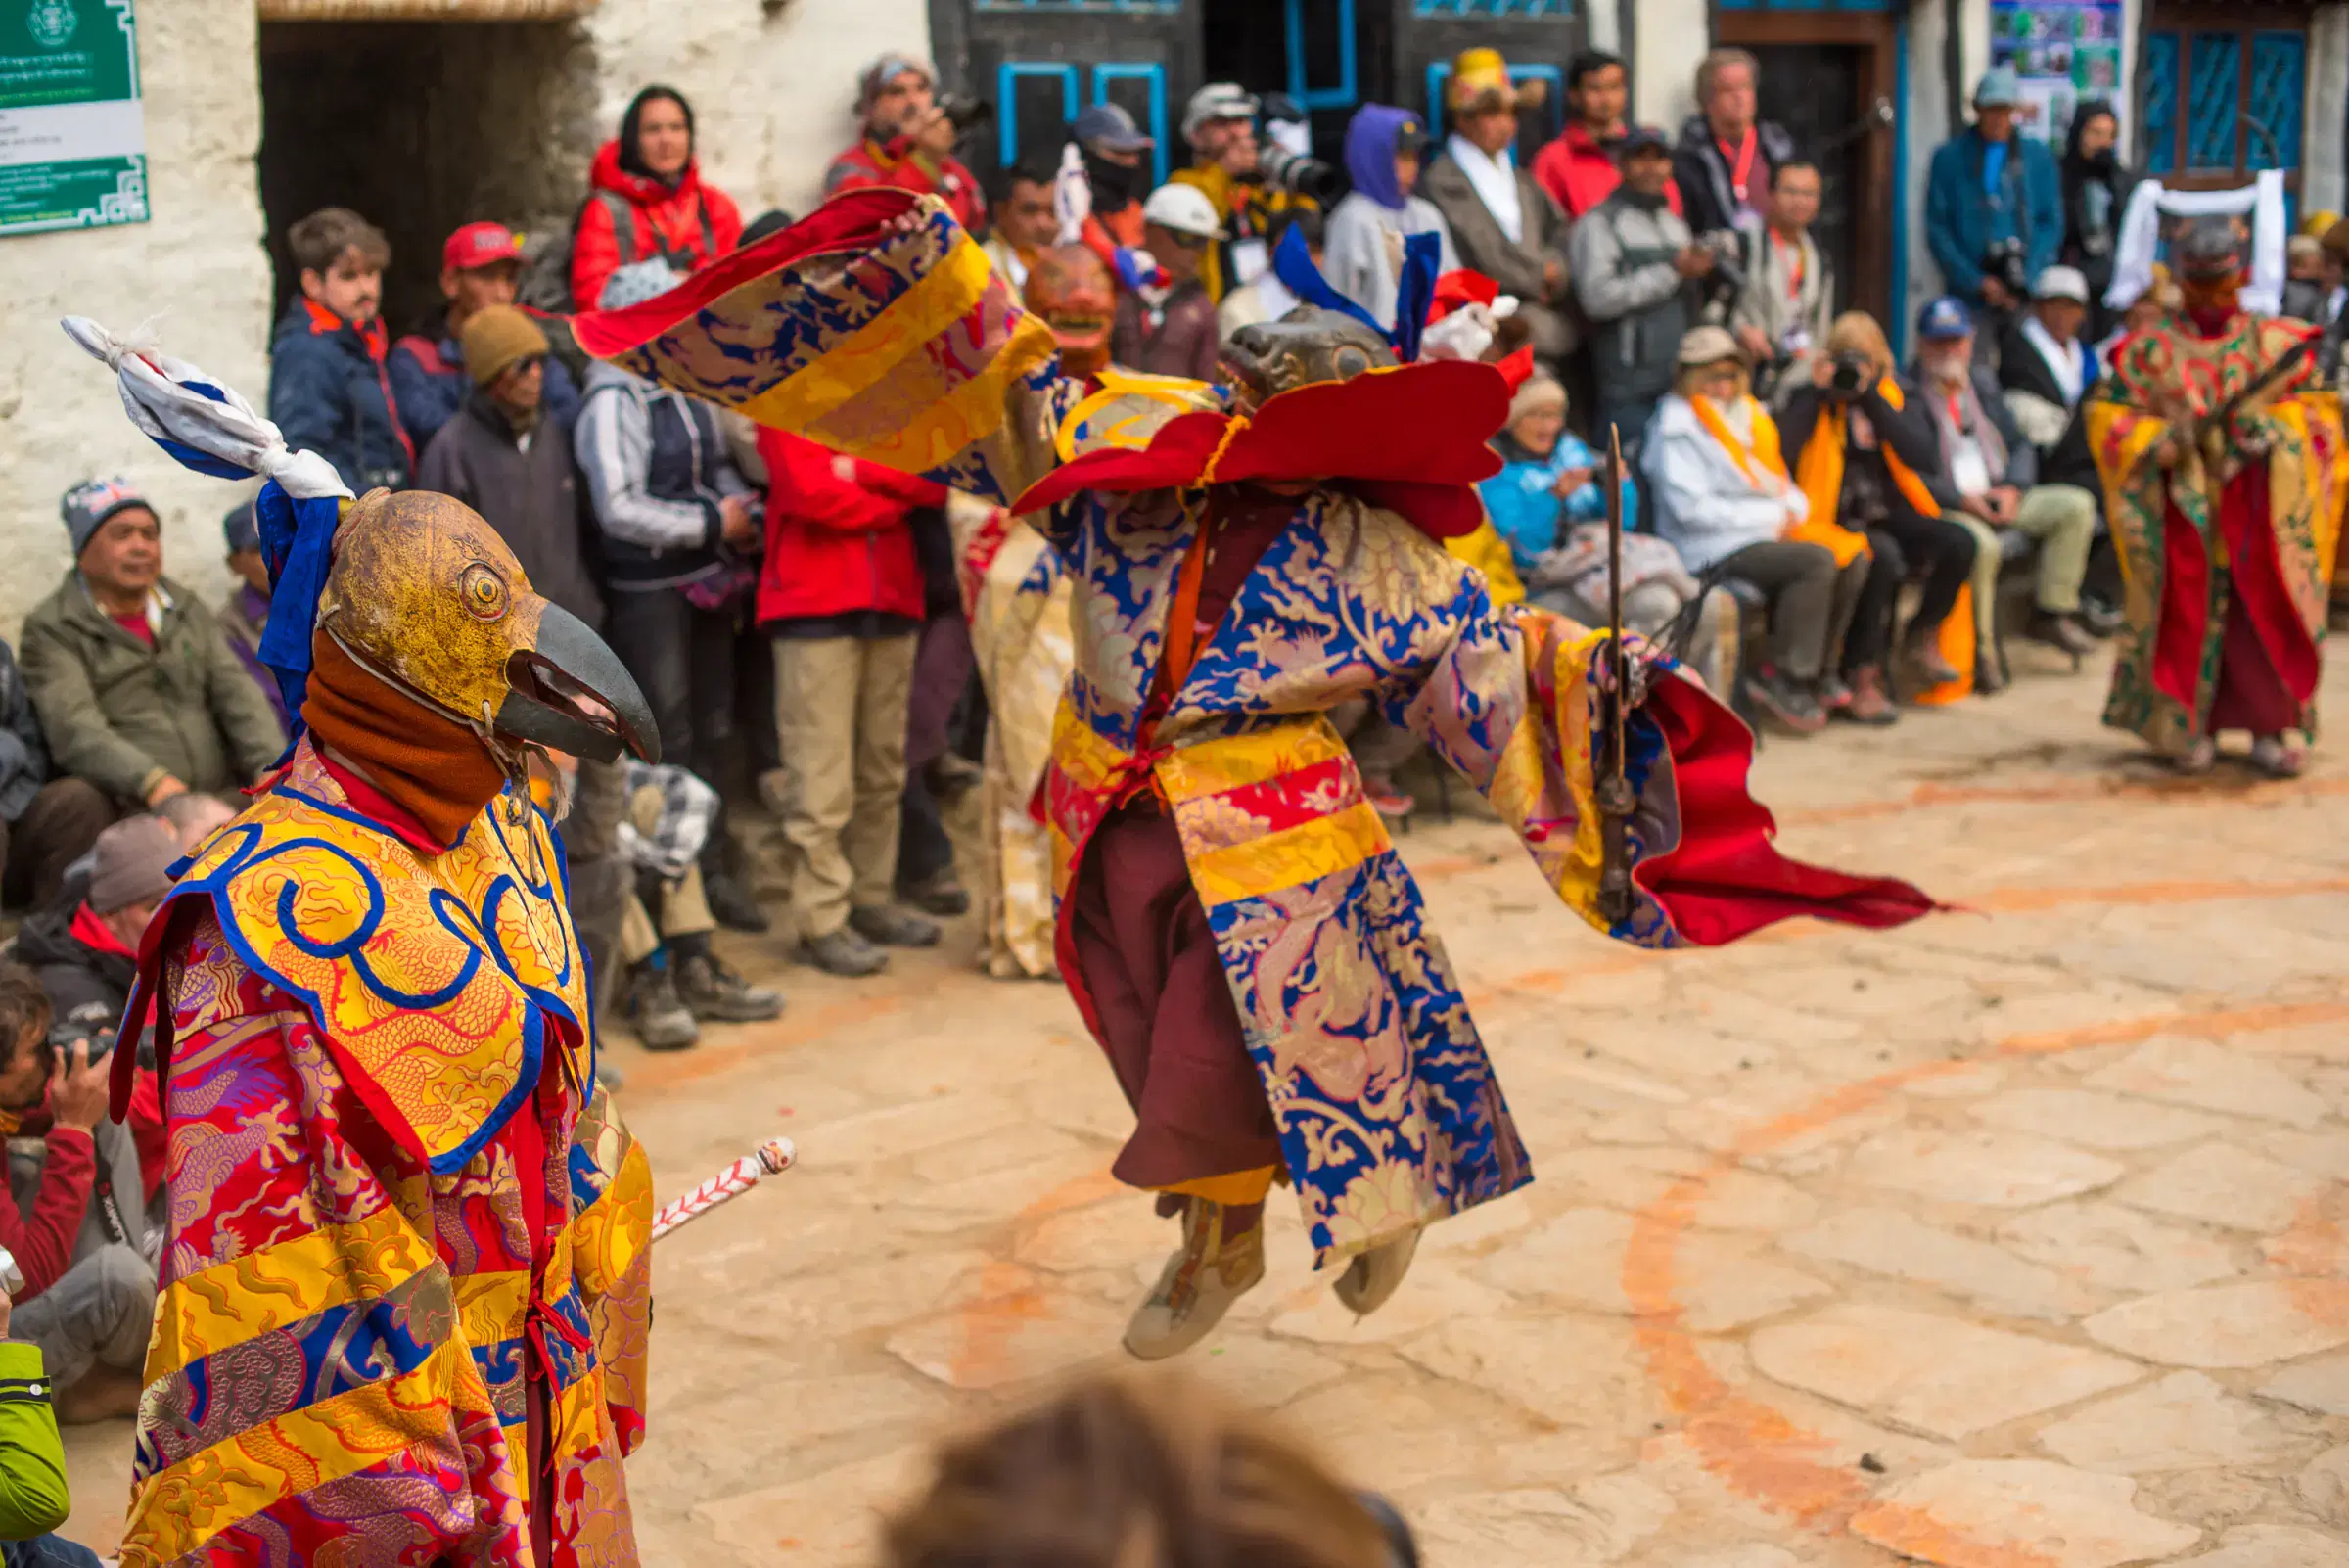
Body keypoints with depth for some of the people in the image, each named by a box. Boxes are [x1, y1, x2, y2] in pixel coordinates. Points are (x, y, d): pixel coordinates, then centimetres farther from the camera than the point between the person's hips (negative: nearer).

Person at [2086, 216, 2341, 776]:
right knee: (2188, 615, -2)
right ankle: (2190, 729, 11)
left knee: (2266, 615, -6)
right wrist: (2159, 439, -12)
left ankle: (2270, 727, 4)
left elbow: (2318, 409, 7)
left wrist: (2274, 427, -13)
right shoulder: (2151, 350, 7)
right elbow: (2106, 414, 6)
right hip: (2184, 510, 0)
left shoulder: (2275, 342, 8)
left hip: (2260, 512, 0)